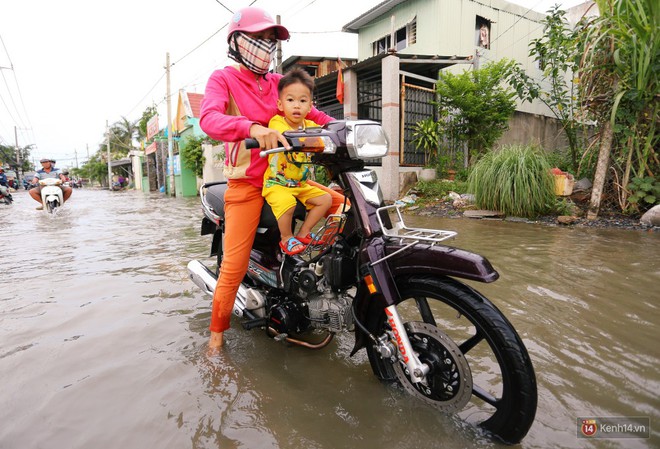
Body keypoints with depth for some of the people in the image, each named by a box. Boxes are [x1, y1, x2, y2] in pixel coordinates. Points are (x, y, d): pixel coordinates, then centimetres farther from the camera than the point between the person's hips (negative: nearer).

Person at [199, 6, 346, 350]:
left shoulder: (278, 83, 15)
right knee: (234, 267, -6)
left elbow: (312, 113, 14)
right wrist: (252, 128, -40)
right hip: (246, 184, -5)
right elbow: (209, 119, -21)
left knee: (346, 205, -6)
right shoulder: (223, 79, -1)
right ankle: (217, 330, 16)